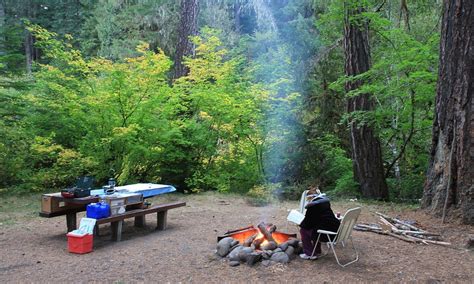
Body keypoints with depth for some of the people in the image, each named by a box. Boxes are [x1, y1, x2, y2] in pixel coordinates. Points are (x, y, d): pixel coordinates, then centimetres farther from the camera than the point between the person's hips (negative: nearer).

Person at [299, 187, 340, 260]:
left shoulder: (313, 205, -10)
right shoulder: (325, 202, 15)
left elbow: (307, 223, -5)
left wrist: (300, 224, 16)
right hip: (335, 231, 9)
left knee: (303, 230, 10)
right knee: (314, 227, 30)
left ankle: (310, 254, 13)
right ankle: (317, 251, 35)